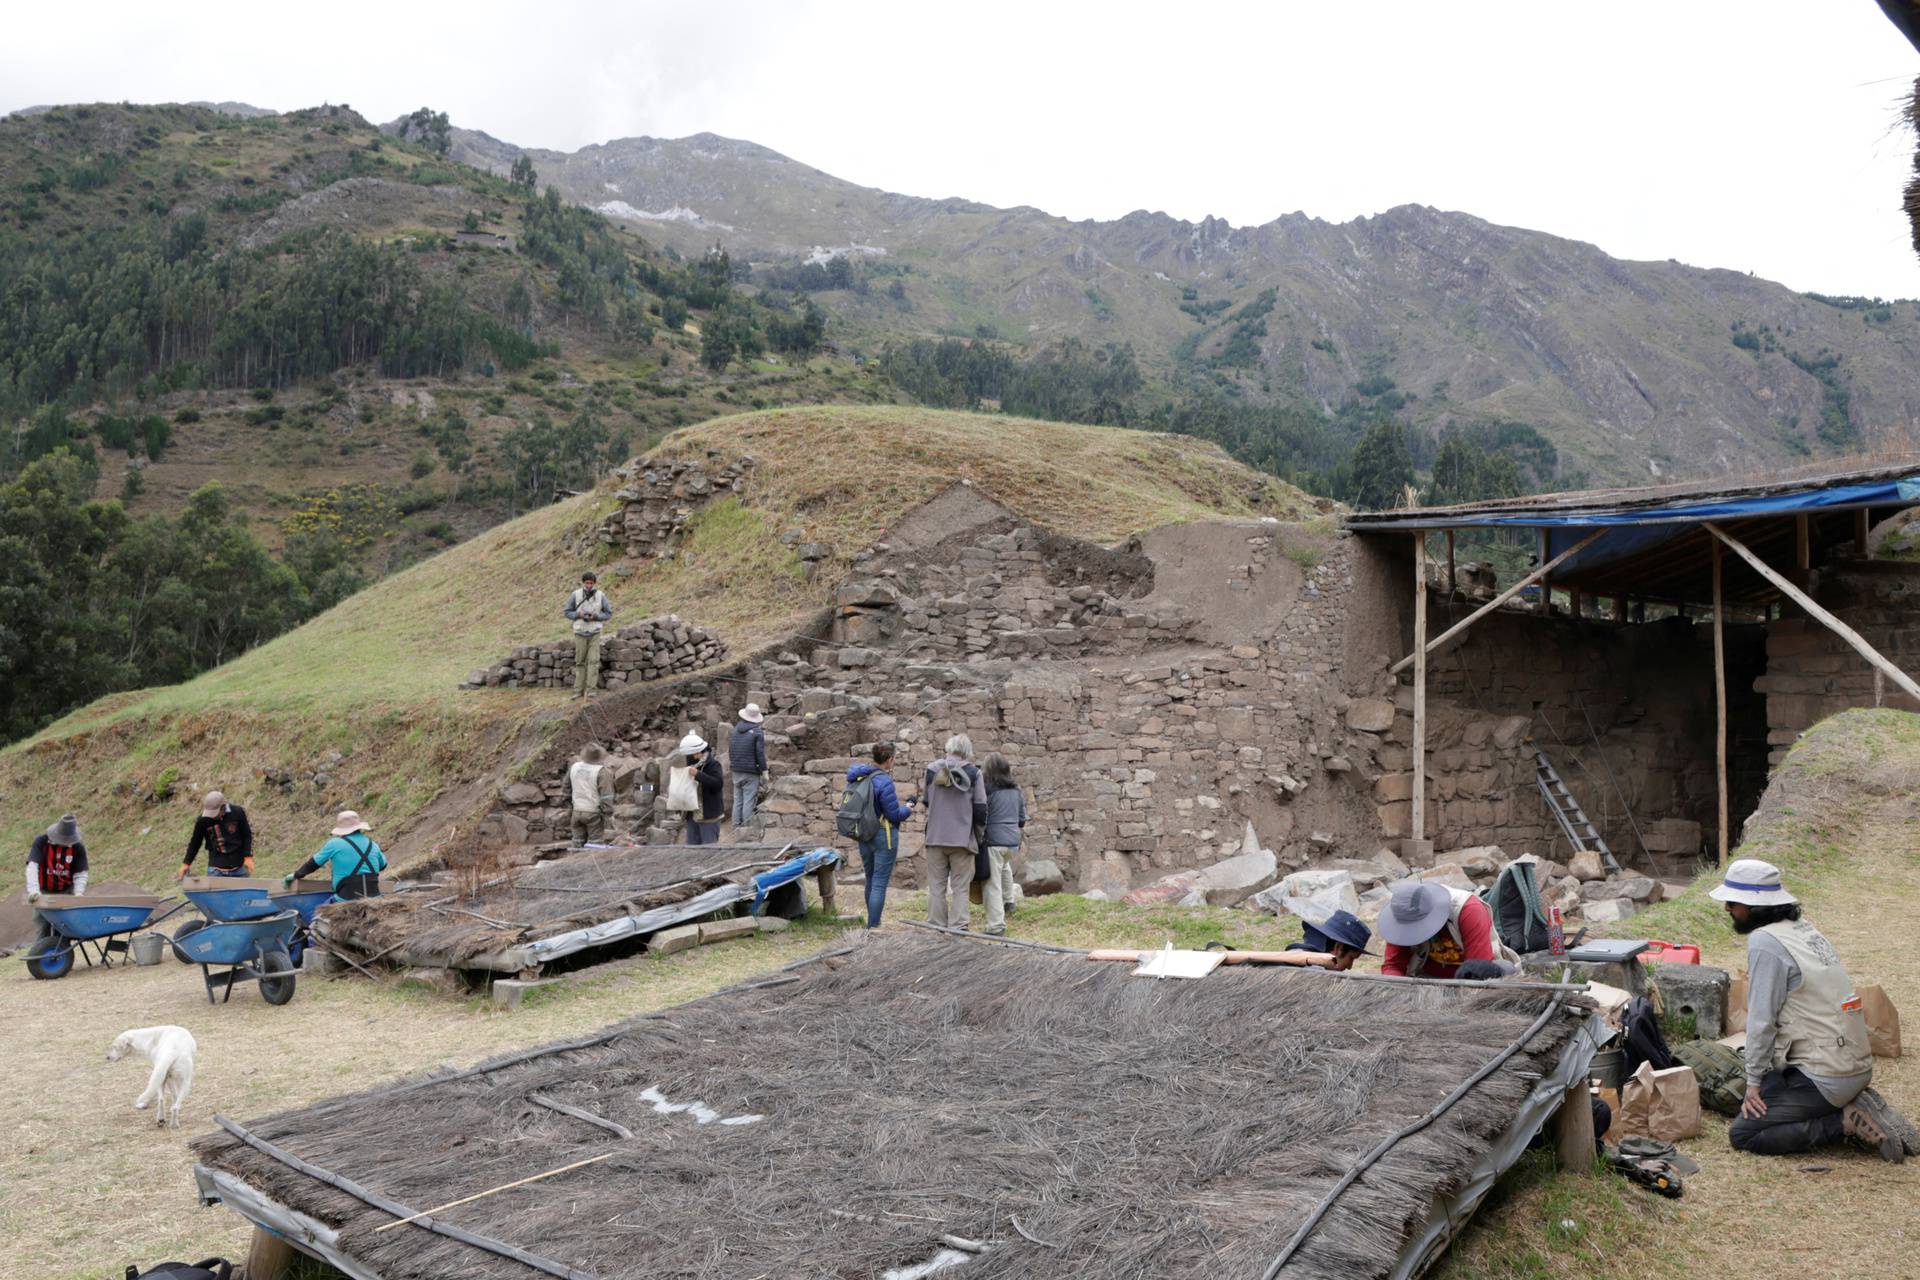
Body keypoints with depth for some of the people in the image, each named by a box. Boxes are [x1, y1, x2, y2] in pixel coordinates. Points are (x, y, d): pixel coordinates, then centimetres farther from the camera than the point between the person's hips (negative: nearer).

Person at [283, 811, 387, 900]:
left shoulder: (334, 844, 0)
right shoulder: (372, 845, 12)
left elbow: (312, 864, 12)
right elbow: (383, 865, 30)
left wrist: (294, 875, 27)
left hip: (348, 899, -3)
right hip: (373, 898, 3)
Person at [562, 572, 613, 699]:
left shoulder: (601, 595, -4)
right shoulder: (576, 595, -5)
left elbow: (608, 613, 2)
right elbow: (567, 612, 3)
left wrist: (596, 616, -15)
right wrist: (578, 614, -16)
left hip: (594, 633, 0)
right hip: (580, 633, 0)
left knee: (594, 661, -7)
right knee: (580, 662, 5)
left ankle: (592, 688, -5)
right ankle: (578, 690, 9)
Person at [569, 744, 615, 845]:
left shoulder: (574, 767, 1)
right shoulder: (602, 771, -18)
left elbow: (567, 786, 15)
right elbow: (606, 795, -20)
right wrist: (608, 813, -12)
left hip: (577, 811, 5)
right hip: (594, 813, -5)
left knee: (578, 842, 15)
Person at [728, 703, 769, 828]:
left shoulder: (736, 729, 8)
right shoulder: (757, 732, -11)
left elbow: (730, 750, 14)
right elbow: (760, 753, -13)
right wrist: (764, 771, -7)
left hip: (736, 771, 6)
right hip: (751, 772, -6)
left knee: (737, 800, 12)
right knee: (749, 801, -3)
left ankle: (736, 826, 14)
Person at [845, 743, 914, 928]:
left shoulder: (857, 777, 2)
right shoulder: (884, 782, -20)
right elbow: (894, 815, -16)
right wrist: (907, 810, 4)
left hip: (863, 836, 7)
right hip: (884, 836, -7)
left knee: (871, 880, 20)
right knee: (880, 883, -3)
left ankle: (872, 923, 31)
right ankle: (873, 927, -4)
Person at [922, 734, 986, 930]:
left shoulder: (932, 770, 2)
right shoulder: (973, 772, -5)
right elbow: (980, 807, -4)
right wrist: (980, 827, 13)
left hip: (935, 836, 2)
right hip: (962, 837, -2)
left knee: (936, 886, 9)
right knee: (960, 886, 5)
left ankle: (935, 926, 10)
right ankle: (958, 926, 1)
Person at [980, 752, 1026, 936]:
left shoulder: (988, 790, -11)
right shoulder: (1016, 790, 8)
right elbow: (1022, 821, 15)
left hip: (993, 840, -7)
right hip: (1013, 840, 7)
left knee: (992, 884, -2)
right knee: (1004, 864, 37)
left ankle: (996, 926, -3)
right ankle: (1008, 900, 43)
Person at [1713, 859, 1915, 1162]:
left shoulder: (1764, 942, -16)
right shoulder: (1803, 929, 11)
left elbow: (1762, 1021, -15)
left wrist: (1754, 1082, -5)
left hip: (1825, 1077, -9)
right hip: (1858, 1066, 9)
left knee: (1742, 1134, -6)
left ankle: (1847, 1122, -8)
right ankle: (1856, 1105, 10)